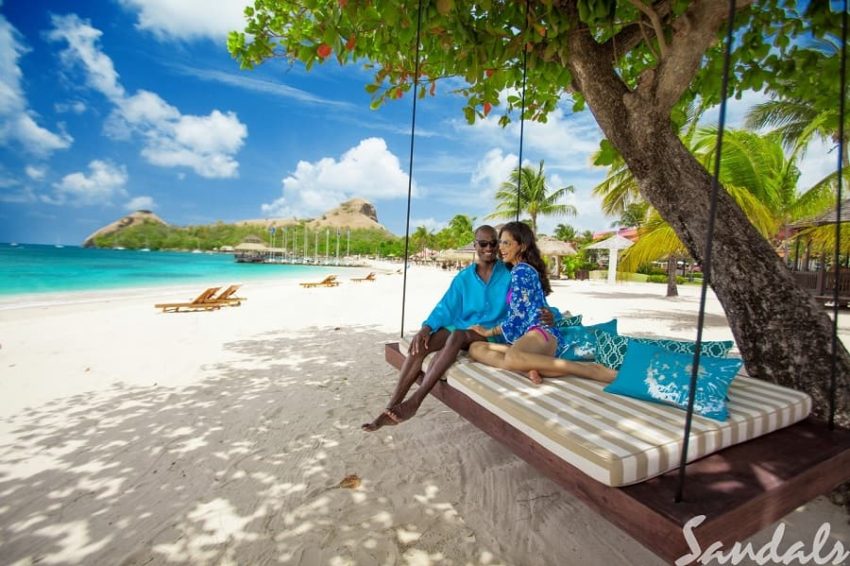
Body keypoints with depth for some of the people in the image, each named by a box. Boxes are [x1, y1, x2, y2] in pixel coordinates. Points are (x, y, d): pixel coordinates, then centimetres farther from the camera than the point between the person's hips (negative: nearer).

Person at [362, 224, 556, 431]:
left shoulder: (509, 275, 0)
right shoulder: (464, 277, 8)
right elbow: (446, 306, 1)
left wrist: (548, 314, -24)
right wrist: (427, 327, -17)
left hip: (494, 334, -3)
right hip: (463, 331, 4)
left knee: (458, 335, -36)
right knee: (420, 344, -22)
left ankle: (415, 400, -35)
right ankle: (391, 409, -20)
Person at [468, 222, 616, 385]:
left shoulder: (521, 270, -2)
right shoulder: (527, 270, 27)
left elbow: (518, 316, -6)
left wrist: (489, 331, 7)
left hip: (541, 333, -9)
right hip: (525, 337, 9)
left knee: (512, 358, -42)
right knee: (476, 348, -8)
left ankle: (591, 370, -25)